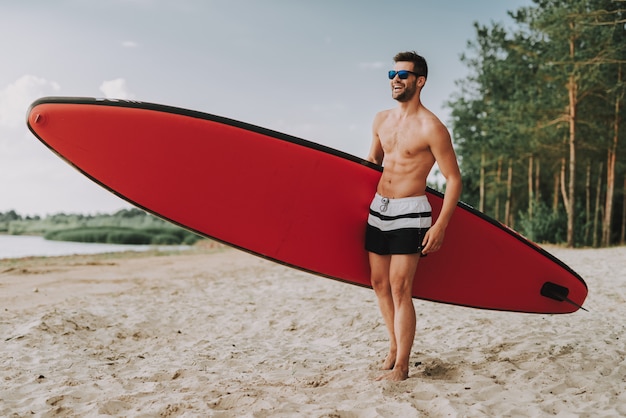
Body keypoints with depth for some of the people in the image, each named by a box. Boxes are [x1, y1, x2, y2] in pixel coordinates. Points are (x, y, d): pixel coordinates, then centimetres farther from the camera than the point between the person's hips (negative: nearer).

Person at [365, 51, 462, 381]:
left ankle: (401, 367, 1)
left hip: (409, 212, -7)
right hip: (378, 208, 7)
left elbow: (453, 179, -10)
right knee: (379, 283, 11)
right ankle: (395, 345, 29)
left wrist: (440, 226, -15)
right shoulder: (382, 120, 10)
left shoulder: (431, 128, -11)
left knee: (399, 288, -8)